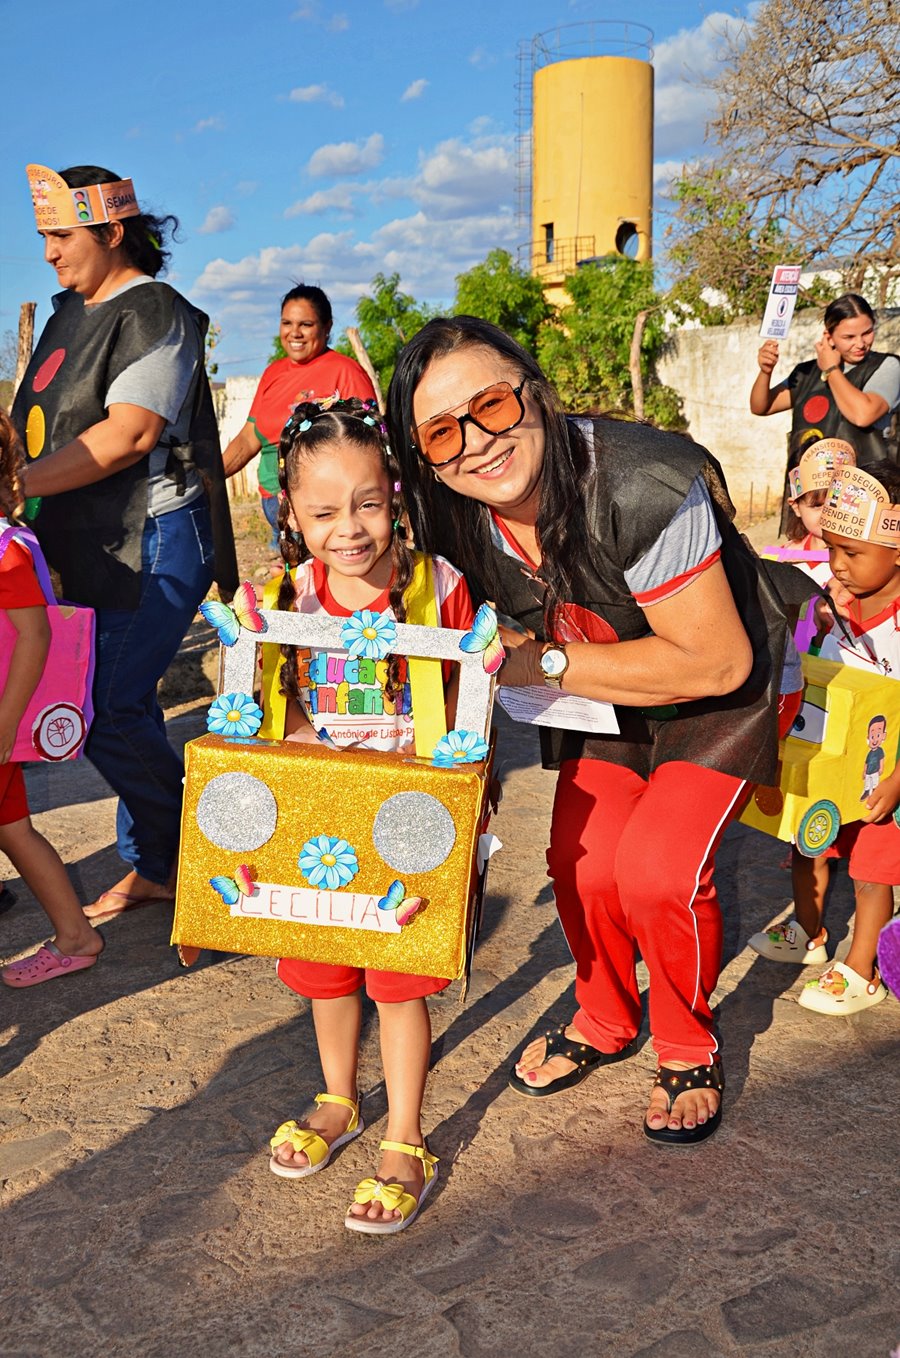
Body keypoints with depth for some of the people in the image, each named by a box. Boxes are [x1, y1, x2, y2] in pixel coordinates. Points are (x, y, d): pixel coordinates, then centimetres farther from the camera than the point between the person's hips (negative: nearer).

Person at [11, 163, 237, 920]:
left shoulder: (152, 312, -10)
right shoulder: (72, 312, 17)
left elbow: (129, 433, -22)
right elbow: (43, 424, 20)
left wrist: (17, 484, -23)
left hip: (151, 544, -8)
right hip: (91, 544, 9)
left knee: (112, 714, -8)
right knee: (121, 707, 11)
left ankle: (194, 856, 11)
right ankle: (152, 867, 22)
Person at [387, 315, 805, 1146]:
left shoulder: (640, 488, -37)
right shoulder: (452, 521, -17)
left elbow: (717, 661, -31)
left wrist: (547, 664, -30)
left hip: (724, 695, -5)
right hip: (608, 696, 5)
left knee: (657, 871, -18)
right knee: (583, 865, -7)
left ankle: (689, 1049, 12)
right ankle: (604, 1023, 24)